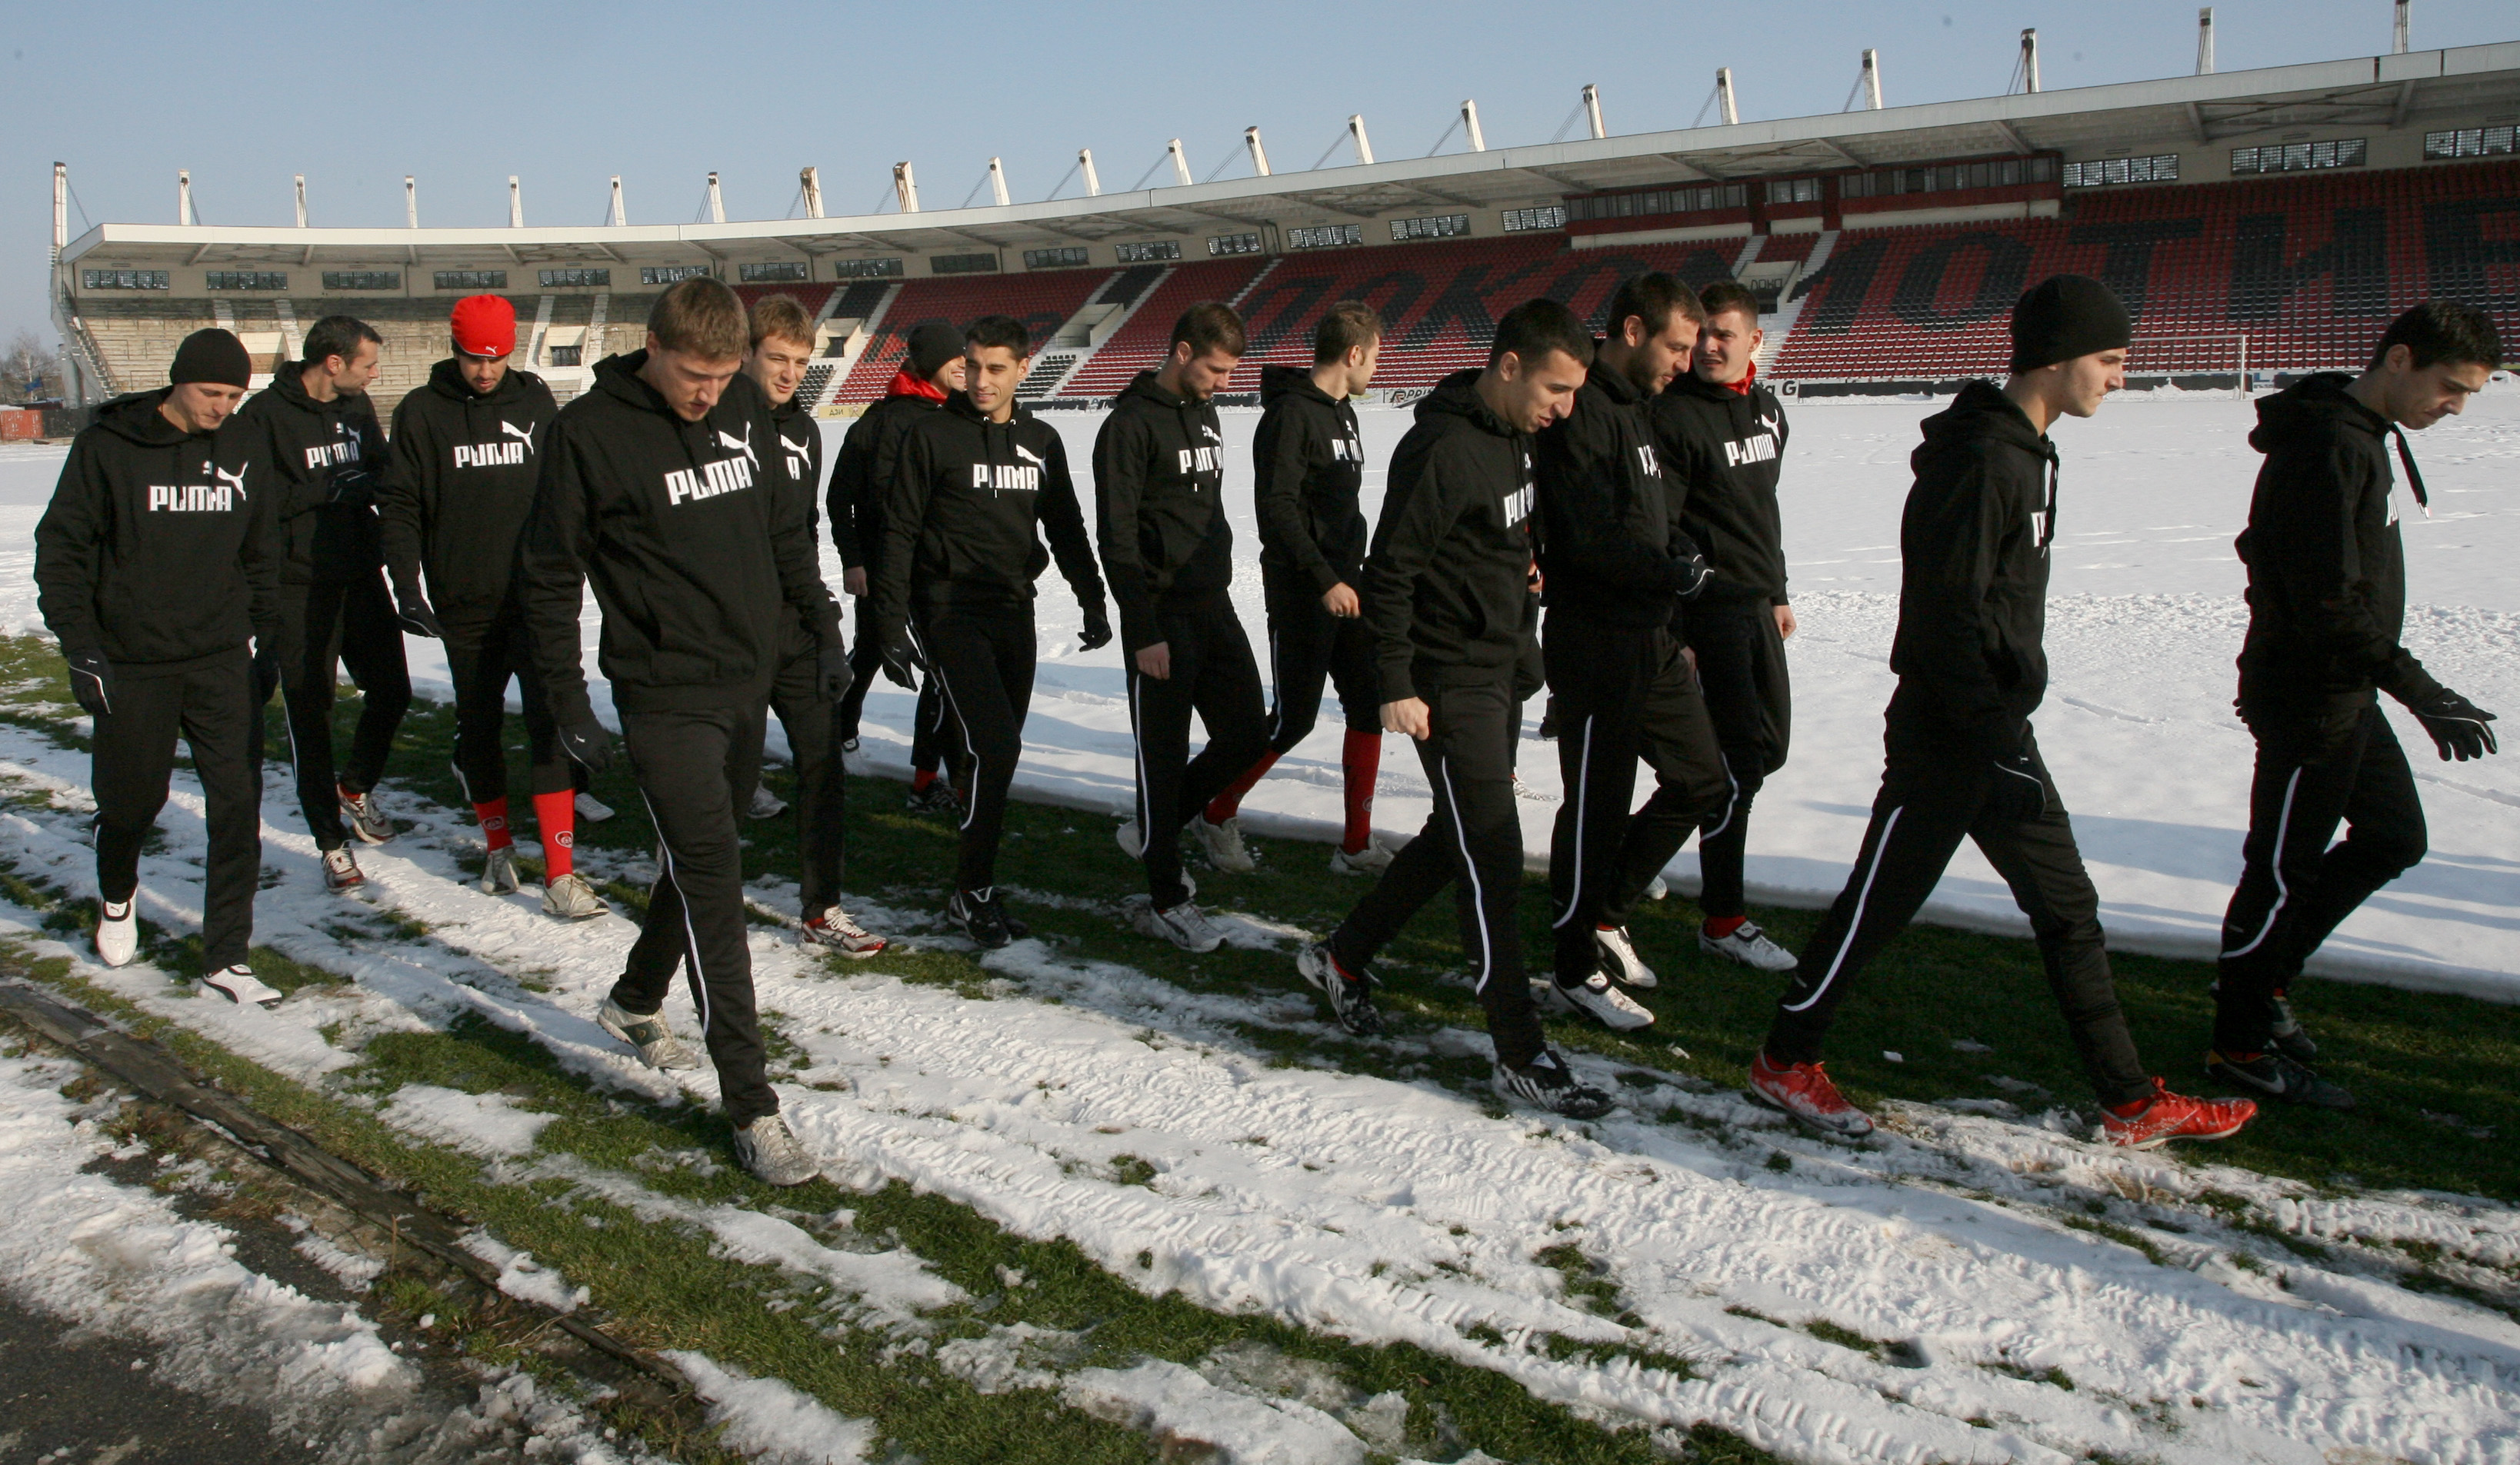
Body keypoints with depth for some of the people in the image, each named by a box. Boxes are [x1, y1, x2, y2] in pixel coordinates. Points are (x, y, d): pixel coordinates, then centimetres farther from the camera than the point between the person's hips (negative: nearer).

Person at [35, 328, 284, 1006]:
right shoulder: (107, 448, -6)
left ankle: (227, 957, 2)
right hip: (132, 669, -2)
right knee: (132, 799, 10)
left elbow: (261, 549, 17)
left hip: (221, 662, 3)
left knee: (237, 805, -5)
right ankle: (117, 898, 44)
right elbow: (60, 550, -3)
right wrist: (81, 646, -8)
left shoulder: (238, 450, 5)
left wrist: (261, 626, 13)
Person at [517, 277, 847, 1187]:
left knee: (701, 865, 18)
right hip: (666, 695, -6)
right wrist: (569, 706, -7)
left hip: (750, 681, 6)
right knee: (713, 887, -8)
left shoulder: (745, 407, 4)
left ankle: (635, 1002, 43)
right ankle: (751, 1106, -2)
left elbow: (784, 526, 17)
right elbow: (549, 577, -6)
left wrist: (822, 623, 14)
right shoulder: (589, 432, -12)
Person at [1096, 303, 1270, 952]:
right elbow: (1117, 538, -15)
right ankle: (1164, 901, 11)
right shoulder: (1132, 424, -12)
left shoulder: (1205, 415, 14)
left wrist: (1219, 590, 18)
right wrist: (1143, 633, -18)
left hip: (1213, 606, 8)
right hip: (1162, 617, -8)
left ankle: (1153, 830, 27)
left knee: (1247, 734, 8)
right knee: (1165, 754, -1)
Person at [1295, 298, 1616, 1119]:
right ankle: (1521, 1057, 3)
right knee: (1493, 858, -6)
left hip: (1496, 671, 10)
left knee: (1456, 837, 18)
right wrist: (1396, 686, -19)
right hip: (1448, 684, -10)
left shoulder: (1512, 436, 8)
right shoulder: (1442, 450, -21)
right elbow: (1389, 571, -20)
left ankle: (1343, 958, 34)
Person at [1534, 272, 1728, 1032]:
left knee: (1702, 782, 16)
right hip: (1597, 646, -10)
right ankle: (1577, 973, 14)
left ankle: (1604, 913, 29)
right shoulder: (1583, 413, -15)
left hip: (1653, 642, 10)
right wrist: (1670, 571, -18)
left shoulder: (1635, 407, 16)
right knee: (1597, 810, 0)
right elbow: (1590, 541, -23)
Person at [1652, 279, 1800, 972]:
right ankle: (1723, 920, 3)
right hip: (1707, 608, -9)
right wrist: (1671, 632, -20)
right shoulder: (1673, 414, -14)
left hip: (1755, 607, 9)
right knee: (1740, 756, -8)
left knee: (1769, 745, 14)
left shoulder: (1768, 409, 12)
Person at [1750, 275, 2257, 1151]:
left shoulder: (2024, 452, 13)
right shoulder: (1979, 459, -19)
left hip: (1998, 727, 10)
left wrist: (2009, 729, 20)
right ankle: (1784, 1063, 18)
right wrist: (1998, 741, -23)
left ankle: (2131, 1102, 23)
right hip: (1949, 738, -10)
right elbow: (1949, 613, -23)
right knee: (1878, 903, 2)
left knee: (2067, 907, 13)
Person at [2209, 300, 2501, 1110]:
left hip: (2346, 693, 10)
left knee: (2394, 837, 18)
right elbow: (2330, 603, -26)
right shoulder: (2329, 448, -21)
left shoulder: (2373, 437, 11)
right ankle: (2241, 1044, 12)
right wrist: (2423, 694, -24)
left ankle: (2262, 974, 27)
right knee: (2284, 867, 0)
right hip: (2307, 699, -10)